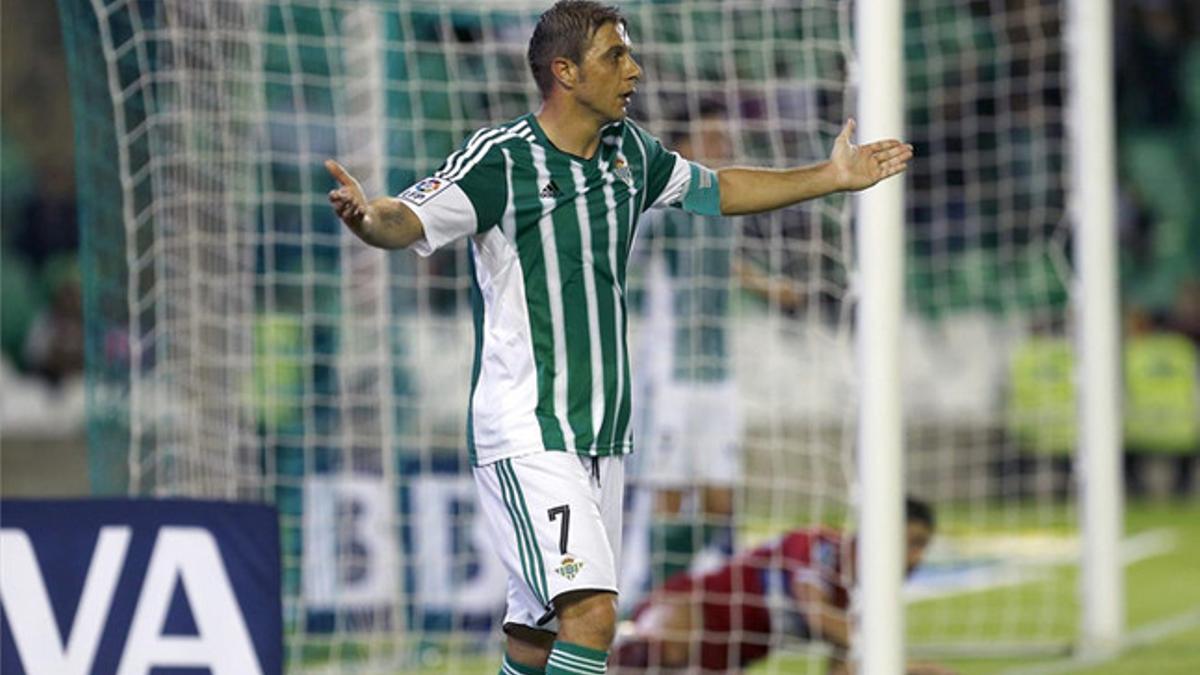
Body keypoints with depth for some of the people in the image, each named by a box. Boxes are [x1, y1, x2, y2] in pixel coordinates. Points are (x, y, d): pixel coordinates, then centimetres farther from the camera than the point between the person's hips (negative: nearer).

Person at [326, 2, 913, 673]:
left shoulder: (630, 151, 10)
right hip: (526, 435, -7)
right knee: (593, 614, -21)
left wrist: (830, 177, 29)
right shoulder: (500, 159, -12)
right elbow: (410, 221, -25)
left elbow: (715, 190, 28)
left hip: (603, 435, 7)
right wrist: (370, 217, -48)